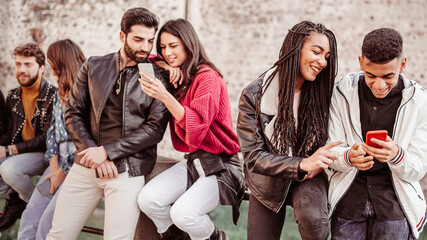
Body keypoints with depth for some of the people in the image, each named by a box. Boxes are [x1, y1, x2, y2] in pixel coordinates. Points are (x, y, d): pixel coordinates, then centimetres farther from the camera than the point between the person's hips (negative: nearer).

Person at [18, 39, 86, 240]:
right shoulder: (61, 91, 16)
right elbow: (53, 128, 16)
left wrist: (63, 173, -11)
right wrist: (53, 163, 1)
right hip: (60, 161, 8)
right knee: (29, 217, 1)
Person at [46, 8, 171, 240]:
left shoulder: (158, 78, 0)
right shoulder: (93, 66, 9)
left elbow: (155, 129, -6)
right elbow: (73, 114, 7)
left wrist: (107, 151, -13)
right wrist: (93, 154, -7)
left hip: (128, 170, -3)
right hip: (85, 166, 3)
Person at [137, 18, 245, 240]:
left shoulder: (208, 77, -13)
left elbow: (197, 126, -22)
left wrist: (165, 97, -31)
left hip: (220, 166, -7)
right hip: (193, 161, 7)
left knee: (183, 212, -27)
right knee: (147, 200, -14)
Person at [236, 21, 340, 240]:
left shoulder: (320, 91, -9)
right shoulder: (254, 96, -16)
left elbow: (328, 141, 5)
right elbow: (253, 157, -16)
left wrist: (316, 164, -19)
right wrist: (302, 164, -29)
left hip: (308, 178, 0)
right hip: (268, 183, 0)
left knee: (312, 219, -30)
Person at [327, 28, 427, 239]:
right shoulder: (343, 93, -6)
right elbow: (330, 151, -4)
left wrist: (396, 155, -29)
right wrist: (348, 157, -28)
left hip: (394, 204, 0)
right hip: (348, 201, 0)